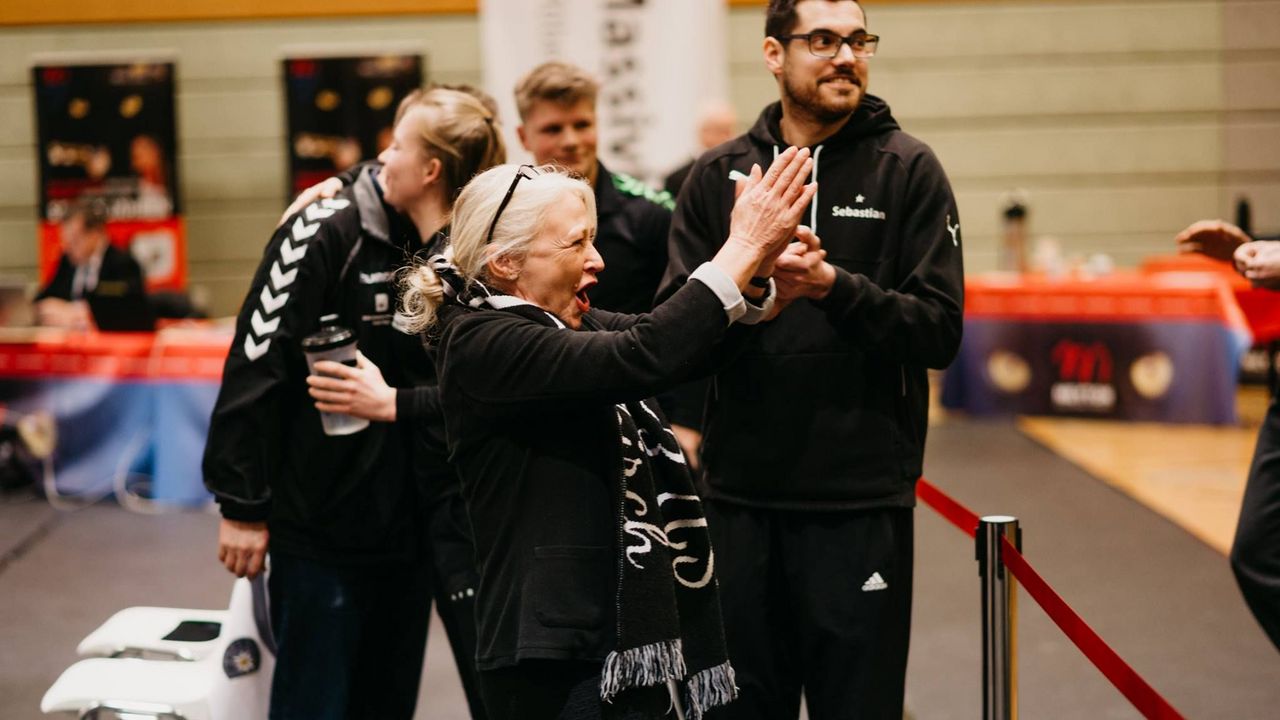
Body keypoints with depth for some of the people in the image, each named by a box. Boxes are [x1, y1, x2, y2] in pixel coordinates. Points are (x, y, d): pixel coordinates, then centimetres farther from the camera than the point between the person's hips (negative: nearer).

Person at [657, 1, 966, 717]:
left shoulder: (908, 168, 0)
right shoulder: (719, 175, 6)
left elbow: (941, 331, -6)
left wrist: (834, 286, -20)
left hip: (862, 501, -2)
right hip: (740, 496, 2)